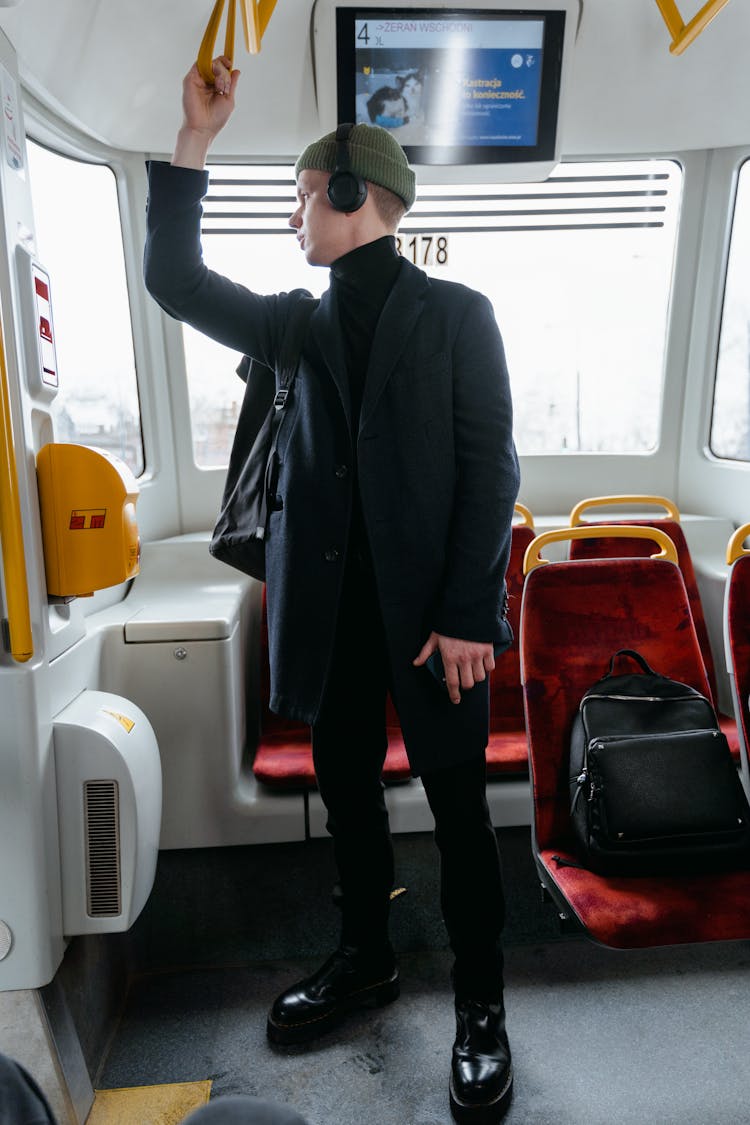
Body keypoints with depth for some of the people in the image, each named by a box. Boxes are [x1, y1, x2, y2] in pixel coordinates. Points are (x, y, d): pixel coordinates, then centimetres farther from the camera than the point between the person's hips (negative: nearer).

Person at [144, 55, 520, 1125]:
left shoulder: (456, 314, 0)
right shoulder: (297, 323, 14)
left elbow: (490, 468, -7)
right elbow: (175, 280, 9)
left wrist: (467, 615, -14)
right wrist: (195, 137, 5)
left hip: (429, 603, -4)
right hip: (331, 601, 5)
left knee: (457, 803, 6)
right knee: (347, 785, 16)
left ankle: (481, 1004, 27)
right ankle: (365, 958, 38)